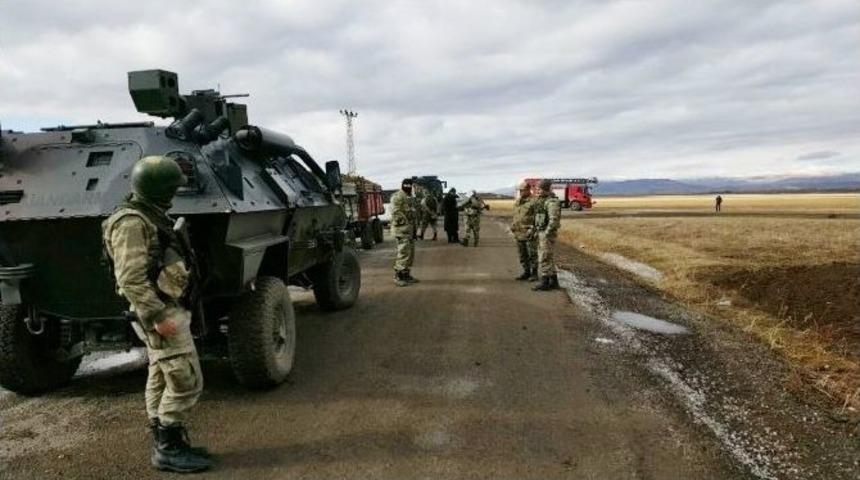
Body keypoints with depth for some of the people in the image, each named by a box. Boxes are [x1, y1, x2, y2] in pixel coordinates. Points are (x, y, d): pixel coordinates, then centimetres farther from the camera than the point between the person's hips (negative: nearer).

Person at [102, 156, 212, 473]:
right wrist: (158, 316, -25)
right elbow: (131, 279, -24)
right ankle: (169, 450, 5)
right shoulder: (131, 222, -19)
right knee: (186, 382, -6)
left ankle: (167, 445, 24)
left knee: (161, 380, 15)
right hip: (160, 312, -10)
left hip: (165, 309, 10)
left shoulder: (147, 217, 12)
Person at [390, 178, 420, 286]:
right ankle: (398, 277, -7)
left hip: (410, 228, 10)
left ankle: (406, 275, 21)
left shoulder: (409, 198, 19)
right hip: (401, 228, -10)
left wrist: (414, 230, 21)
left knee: (410, 253, 13)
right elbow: (396, 213, -19)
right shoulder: (397, 196, -11)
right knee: (403, 253, -12)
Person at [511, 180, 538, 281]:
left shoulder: (534, 201, -10)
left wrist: (532, 229, -18)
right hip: (519, 232, 7)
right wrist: (513, 226, 14)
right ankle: (526, 272, 19)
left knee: (532, 254, -1)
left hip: (529, 232, -7)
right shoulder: (517, 201, 14)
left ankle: (534, 273, 8)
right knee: (522, 254, 11)